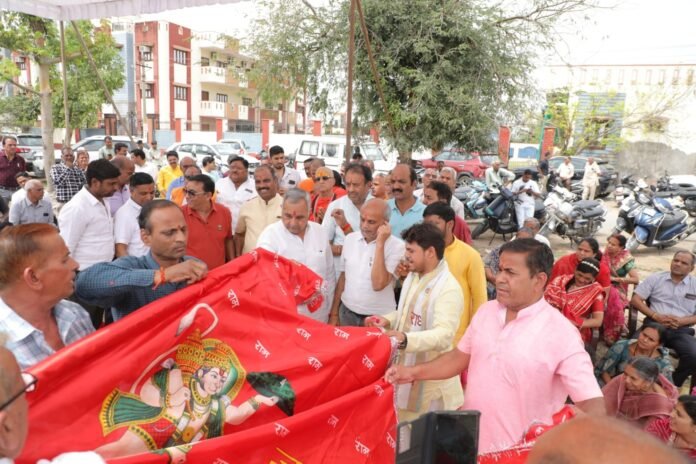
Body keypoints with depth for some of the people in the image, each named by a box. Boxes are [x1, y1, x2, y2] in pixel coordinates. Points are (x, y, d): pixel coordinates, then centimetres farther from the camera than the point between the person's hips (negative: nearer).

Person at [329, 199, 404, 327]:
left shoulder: (396, 246, -14)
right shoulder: (350, 239, 1)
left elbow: (378, 284, -24)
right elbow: (343, 277, 9)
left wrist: (380, 244, -22)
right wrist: (334, 313, 9)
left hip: (378, 318, -4)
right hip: (347, 313, 4)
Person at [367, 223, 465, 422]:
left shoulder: (449, 288, -23)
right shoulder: (412, 277, 6)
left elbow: (444, 335, -34)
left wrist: (405, 339, -49)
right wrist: (387, 320, -1)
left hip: (430, 379, -8)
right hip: (405, 369, 8)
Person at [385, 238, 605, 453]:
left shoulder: (561, 333, -18)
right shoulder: (485, 311, -1)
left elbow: (591, 401, -18)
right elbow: (460, 357, 9)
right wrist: (414, 372, 1)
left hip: (519, 454, -4)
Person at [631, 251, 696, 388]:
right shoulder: (655, 278, 10)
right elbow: (635, 300, 3)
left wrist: (681, 321, -12)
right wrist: (656, 316, -10)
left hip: (681, 331, 1)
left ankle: (672, 384, -1)